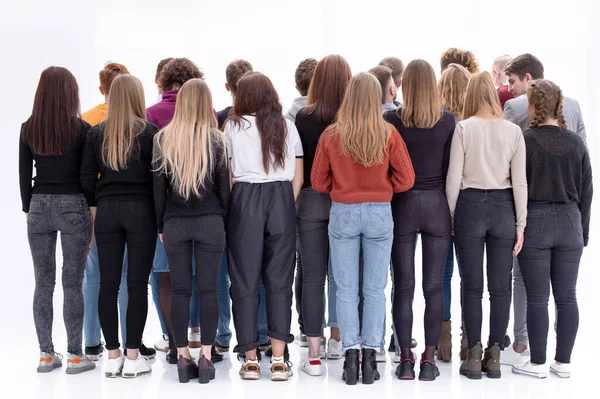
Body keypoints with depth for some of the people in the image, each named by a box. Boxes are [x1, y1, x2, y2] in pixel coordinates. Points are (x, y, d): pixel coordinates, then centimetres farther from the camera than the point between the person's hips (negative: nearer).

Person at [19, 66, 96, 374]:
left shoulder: (28, 129, 2)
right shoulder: (80, 129, -7)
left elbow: (24, 176, 5)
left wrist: (28, 211, 14)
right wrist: (92, 214, 3)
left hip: (39, 207, 3)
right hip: (73, 207, -3)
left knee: (43, 283, 9)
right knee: (72, 284, 2)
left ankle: (46, 354, 14)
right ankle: (75, 355, 6)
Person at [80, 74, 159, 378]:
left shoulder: (97, 133, 4)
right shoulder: (149, 132, -5)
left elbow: (87, 178, 4)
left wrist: (94, 211, 14)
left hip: (106, 209, 3)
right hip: (141, 210, -3)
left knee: (108, 284, 7)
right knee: (137, 284, 2)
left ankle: (113, 356, 11)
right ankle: (132, 358, 5)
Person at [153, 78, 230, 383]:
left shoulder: (163, 138, 0)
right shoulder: (215, 139, -2)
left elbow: (158, 186, 3)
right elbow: (223, 185, 2)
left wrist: (161, 225, 11)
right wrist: (224, 222, 12)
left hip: (175, 222, 1)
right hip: (209, 221, -1)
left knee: (180, 290, 6)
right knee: (208, 288, 2)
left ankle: (183, 357, 9)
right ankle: (206, 357, 3)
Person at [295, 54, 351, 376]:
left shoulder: (304, 117, -6)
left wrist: (292, 202, 8)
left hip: (312, 201, -1)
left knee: (312, 277, 3)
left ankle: (314, 355, 3)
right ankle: (336, 341, 29)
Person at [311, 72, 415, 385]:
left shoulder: (331, 135, -5)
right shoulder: (389, 134, -6)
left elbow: (318, 181, 2)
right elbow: (405, 179, -3)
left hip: (342, 214, 0)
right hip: (379, 214, 0)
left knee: (346, 289, 7)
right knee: (375, 289, 7)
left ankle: (350, 356, 7)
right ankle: (370, 356, 8)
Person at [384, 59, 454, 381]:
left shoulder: (391, 120, -5)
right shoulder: (448, 121, -3)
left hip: (402, 204, 0)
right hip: (437, 204, 1)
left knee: (403, 286, 5)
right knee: (434, 287, 5)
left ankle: (405, 359, 9)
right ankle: (429, 360, 8)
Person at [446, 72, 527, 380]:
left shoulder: (464, 128, -5)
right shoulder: (513, 131, 0)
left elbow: (454, 178, -5)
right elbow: (520, 182, 1)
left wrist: (451, 215, 6)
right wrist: (520, 224, 6)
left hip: (470, 205, -1)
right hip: (503, 207, 2)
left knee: (472, 286, 5)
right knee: (500, 287, 6)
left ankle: (474, 355, 7)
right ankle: (494, 357, 11)